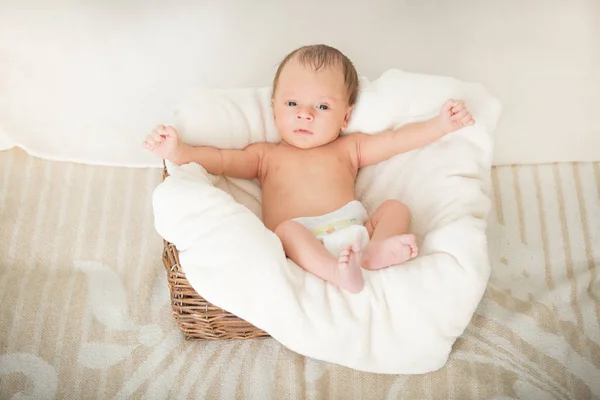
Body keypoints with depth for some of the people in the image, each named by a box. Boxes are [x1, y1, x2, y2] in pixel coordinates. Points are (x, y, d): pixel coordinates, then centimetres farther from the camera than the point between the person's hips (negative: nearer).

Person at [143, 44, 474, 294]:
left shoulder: (348, 149, 27)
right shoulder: (266, 155, 25)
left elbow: (395, 140, 20)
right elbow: (223, 160, 13)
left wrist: (439, 125, 9)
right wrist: (178, 152, -2)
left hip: (354, 231, 3)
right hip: (301, 244, -2)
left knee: (396, 207, -13)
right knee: (287, 229, -32)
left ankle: (376, 250, -39)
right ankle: (337, 272, -53)